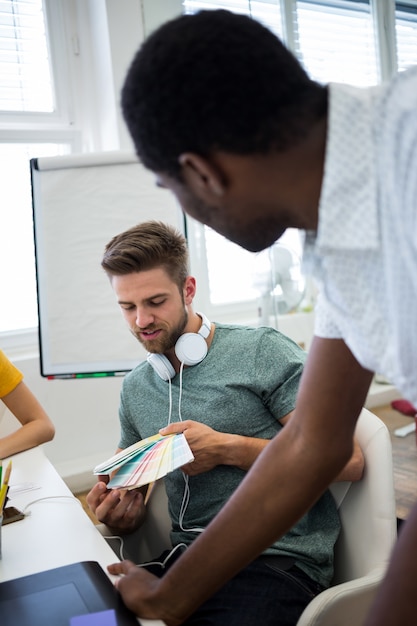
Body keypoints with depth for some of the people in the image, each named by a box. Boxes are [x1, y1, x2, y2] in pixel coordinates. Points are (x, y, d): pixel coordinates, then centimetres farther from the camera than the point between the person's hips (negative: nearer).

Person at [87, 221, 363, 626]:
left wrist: (226, 448, -15)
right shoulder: (134, 388, 14)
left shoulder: (261, 350, -5)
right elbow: (131, 508, 20)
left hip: (280, 558, -4)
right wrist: (118, 513, -5)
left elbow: (347, 461, -9)